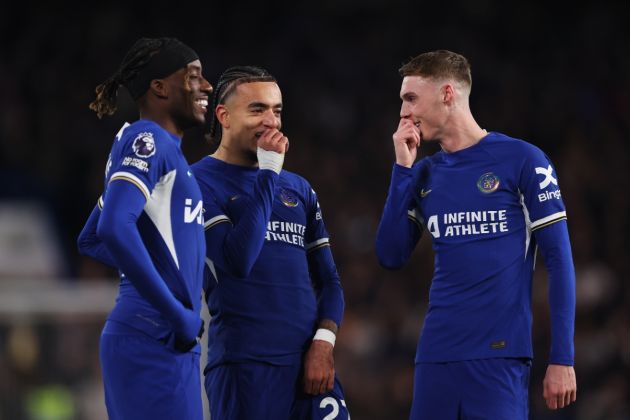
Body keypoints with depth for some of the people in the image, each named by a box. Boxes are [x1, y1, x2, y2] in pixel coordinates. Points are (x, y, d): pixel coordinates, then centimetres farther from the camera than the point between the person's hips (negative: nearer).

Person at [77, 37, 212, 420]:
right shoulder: (148, 140, -8)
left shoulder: (163, 147, 20)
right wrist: (178, 316, -18)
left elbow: (90, 241, 29)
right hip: (156, 343, -10)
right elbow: (115, 229, -24)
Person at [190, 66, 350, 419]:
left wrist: (324, 340, -1)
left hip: (310, 363, 5)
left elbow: (328, 279, 17)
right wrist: (268, 173, -11)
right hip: (245, 365, -5)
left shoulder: (298, 188, 17)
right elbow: (237, 260, -16)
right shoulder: (200, 181, -2)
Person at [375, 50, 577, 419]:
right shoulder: (424, 174, 14)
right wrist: (403, 168, 2)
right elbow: (391, 257, 7)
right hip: (437, 355, 5)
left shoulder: (522, 160, -2)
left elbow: (558, 260, -3)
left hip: (500, 353, -5)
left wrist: (563, 358, -9)